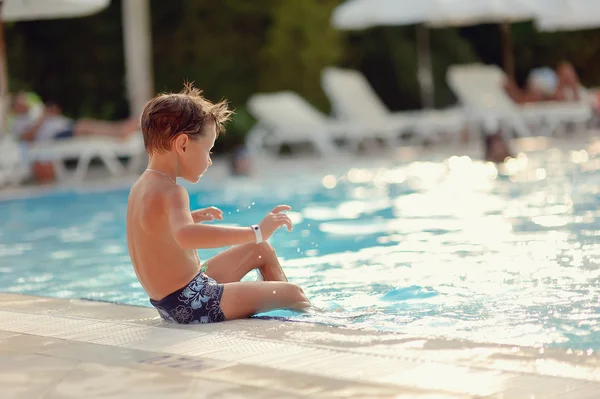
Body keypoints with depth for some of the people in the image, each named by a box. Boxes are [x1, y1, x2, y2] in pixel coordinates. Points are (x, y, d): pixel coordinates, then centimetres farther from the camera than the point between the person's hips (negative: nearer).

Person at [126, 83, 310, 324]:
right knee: (294, 294, -6)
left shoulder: (141, 187, 7)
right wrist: (255, 232, -47)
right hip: (191, 304, -11)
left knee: (262, 250, 26)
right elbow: (185, 236, -46)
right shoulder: (170, 192, -24)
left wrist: (191, 218, 28)